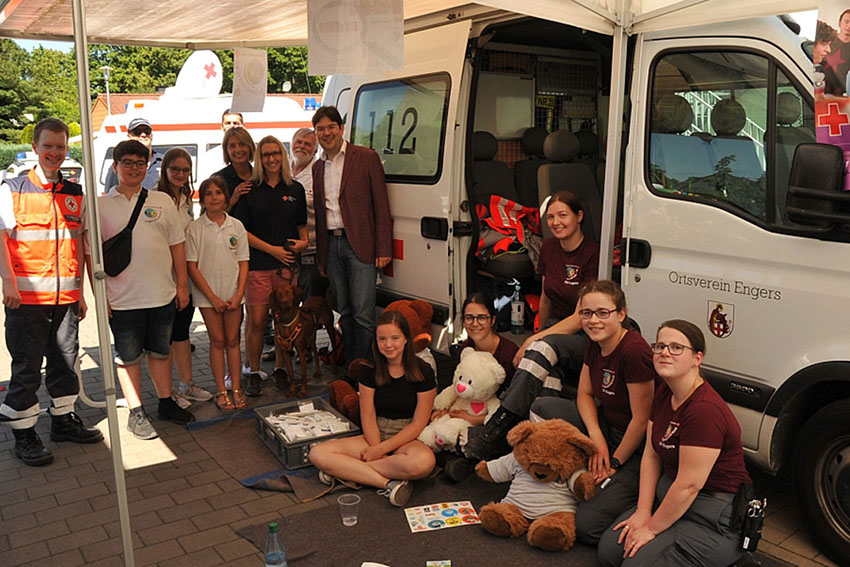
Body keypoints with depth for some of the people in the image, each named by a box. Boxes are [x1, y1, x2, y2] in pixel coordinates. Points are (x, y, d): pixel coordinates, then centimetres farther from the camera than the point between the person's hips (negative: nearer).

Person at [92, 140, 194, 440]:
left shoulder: (162, 201, 7)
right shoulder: (100, 206, 0)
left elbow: (177, 245, 9)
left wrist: (182, 285, 6)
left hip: (163, 295, 2)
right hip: (122, 299, -2)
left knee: (161, 351, 15)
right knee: (128, 356, 8)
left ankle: (166, 403, 29)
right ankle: (136, 413, 20)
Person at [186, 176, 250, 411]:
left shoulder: (236, 226, 3)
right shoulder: (195, 228, -4)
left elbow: (243, 262, 4)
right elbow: (192, 266, -6)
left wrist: (238, 294, -7)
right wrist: (213, 297, -10)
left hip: (233, 293, 2)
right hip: (208, 294, -2)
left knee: (232, 340, 7)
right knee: (217, 341, 4)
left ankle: (236, 389, 16)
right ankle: (221, 391, 13)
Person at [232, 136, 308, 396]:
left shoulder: (295, 189, 11)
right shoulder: (250, 190, 2)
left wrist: (303, 242, -2)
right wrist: (272, 249, -10)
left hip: (288, 264, 2)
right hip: (257, 265, -2)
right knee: (256, 321, -2)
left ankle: (280, 369, 23)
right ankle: (254, 373, 13)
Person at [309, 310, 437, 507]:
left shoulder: (423, 372, -8)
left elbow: (418, 424, -8)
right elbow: (368, 419, -1)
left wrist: (382, 449, -15)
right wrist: (378, 451, -16)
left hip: (408, 439, -3)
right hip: (375, 437, 3)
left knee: (424, 461, -40)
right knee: (318, 453, -19)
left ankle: (346, 470, -23)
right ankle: (388, 483, -25)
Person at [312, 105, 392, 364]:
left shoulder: (367, 158, 0)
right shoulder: (317, 167, 16)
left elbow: (381, 205, -3)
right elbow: (319, 214, 17)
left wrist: (383, 249, -10)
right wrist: (320, 257, 13)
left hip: (360, 245, -5)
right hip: (331, 246, 5)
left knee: (363, 313, -6)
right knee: (344, 312, 12)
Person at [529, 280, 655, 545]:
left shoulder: (634, 352, -28)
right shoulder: (594, 345, -1)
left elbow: (641, 420, -22)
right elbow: (584, 394, 7)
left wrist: (614, 464, -12)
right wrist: (595, 435, -11)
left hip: (636, 448, -8)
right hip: (606, 427, 8)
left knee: (587, 526, -16)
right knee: (542, 406, -5)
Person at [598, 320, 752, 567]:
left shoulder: (705, 410, -27)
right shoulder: (664, 393, 2)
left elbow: (689, 485, -25)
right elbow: (651, 455, 5)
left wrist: (651, 528, -14)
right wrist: (643, 512, -3)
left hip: (714, 516, -8)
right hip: (669, 495, 9)